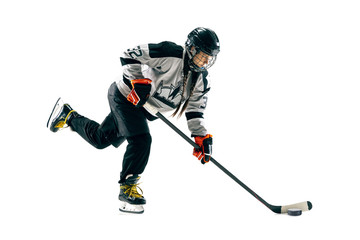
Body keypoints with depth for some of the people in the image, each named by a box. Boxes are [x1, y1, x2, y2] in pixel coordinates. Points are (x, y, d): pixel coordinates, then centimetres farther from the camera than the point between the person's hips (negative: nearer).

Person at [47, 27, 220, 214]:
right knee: (141, 140, -24)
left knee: (101, 138, 18)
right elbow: (130, 56, -21)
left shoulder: (201, 82, -5)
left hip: (142, 109, 8)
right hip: (125, 96, -8)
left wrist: (201, 136, -11)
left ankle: (68, 116, 42)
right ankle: (127, 187, -10)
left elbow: (195, 110, 0)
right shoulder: (170, 54, -26)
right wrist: (139, 80, -29)